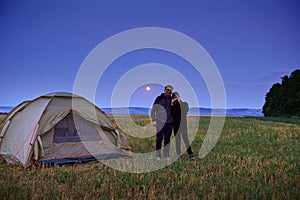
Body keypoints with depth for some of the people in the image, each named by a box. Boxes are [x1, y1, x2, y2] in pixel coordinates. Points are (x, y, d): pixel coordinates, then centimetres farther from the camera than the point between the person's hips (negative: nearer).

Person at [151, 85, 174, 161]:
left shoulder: (172, 99, 10)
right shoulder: (159, 98, 1)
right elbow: (153, 109, 1)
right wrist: (154, 120, -6)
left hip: (169, 122, 3)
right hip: (160, 122, -3)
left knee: (167, 139, 8)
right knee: (159, 139, -1)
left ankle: (166, 155, 17)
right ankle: (158, 155, 10)